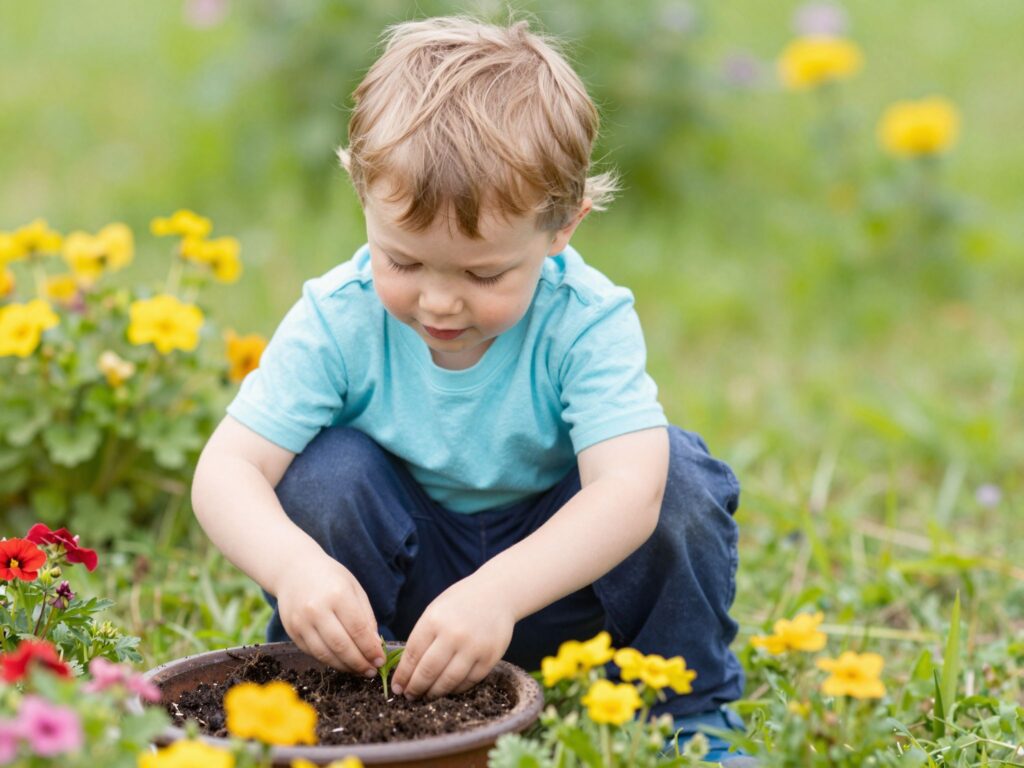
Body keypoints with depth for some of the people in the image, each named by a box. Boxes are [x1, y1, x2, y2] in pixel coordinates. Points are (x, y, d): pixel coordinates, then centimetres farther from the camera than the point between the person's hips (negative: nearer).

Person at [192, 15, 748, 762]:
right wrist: (292, 562, -49)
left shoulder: (587, 323, -26)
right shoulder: (337, 319, -22)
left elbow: (627, 490, -39)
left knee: (676, 472, -27)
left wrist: (497, 593, -54)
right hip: (413, 559, 1)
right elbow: (227, 469, -27)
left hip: (555, 565, -1)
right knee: (325, 471, -28)